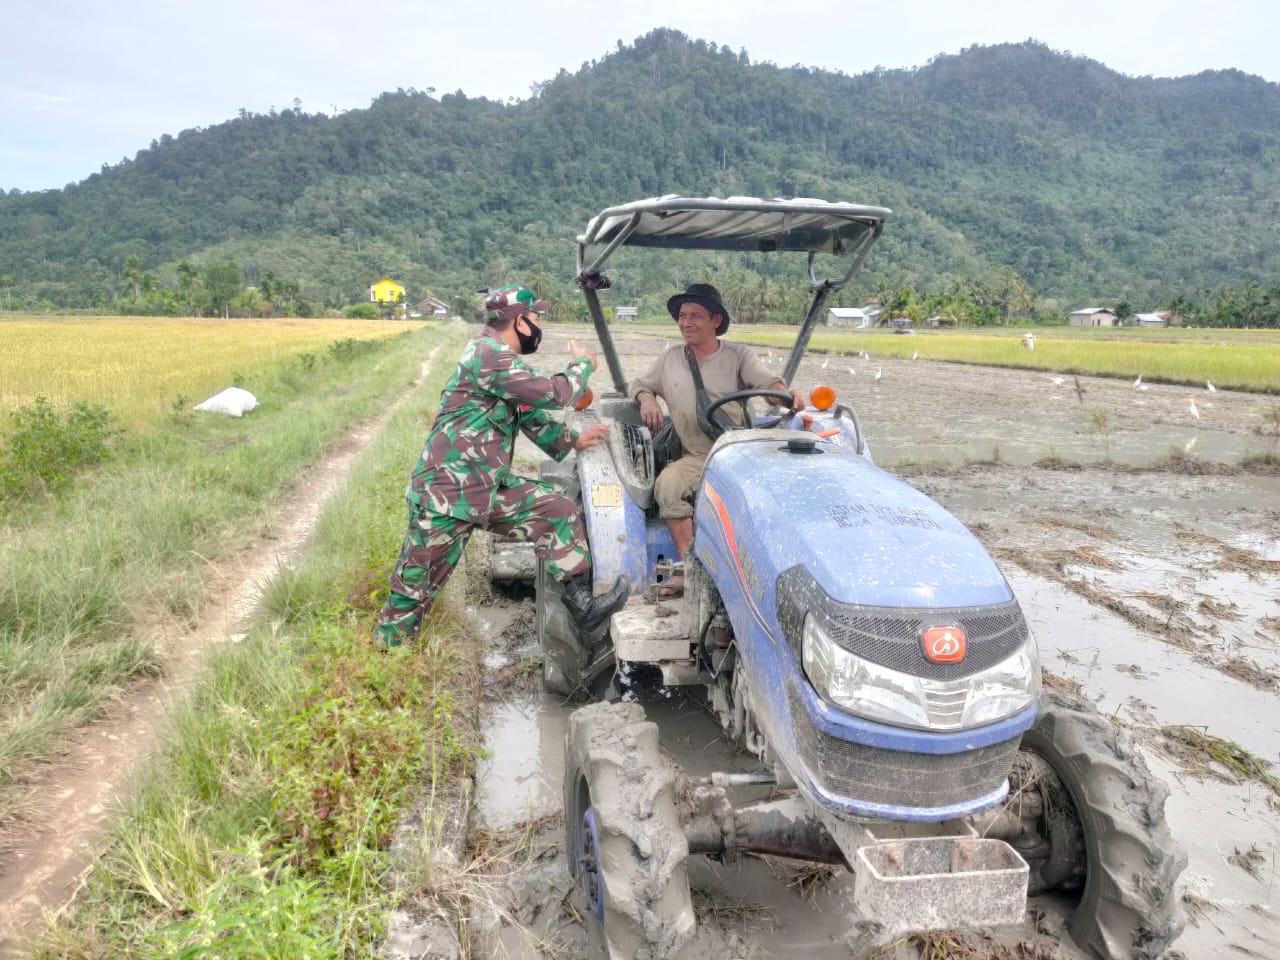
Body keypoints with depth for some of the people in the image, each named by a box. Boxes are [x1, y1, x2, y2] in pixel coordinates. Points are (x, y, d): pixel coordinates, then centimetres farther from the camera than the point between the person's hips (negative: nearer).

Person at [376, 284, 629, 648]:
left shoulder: (505, 359, 14)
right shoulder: (488, 353, -17)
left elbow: (532, 418, 21)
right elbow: (552, 395, -18)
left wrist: (573, 441, 9)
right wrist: (582, 365, -1)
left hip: (491, 488, 9)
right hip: (446, 493, -9)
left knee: (558, 509, -1)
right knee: (415, 586, 3)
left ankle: (582, 604, 1)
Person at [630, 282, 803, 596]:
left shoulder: (739, 355, 7)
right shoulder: (671, 358, 18)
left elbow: (768, 383, -6)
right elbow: (640, 384, 27)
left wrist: (787, 393, -30)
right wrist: (647, 399, 2)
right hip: (697, 458, 2)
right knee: (668, 482, -29)